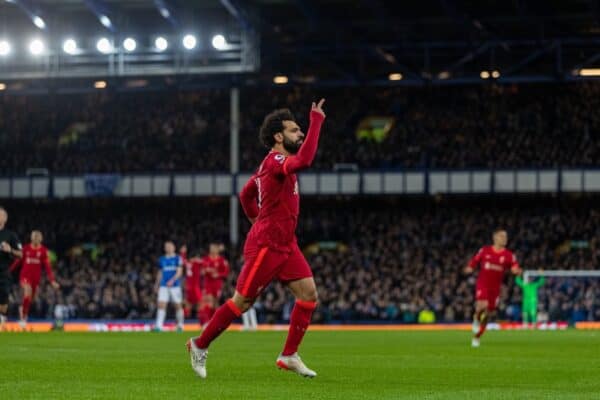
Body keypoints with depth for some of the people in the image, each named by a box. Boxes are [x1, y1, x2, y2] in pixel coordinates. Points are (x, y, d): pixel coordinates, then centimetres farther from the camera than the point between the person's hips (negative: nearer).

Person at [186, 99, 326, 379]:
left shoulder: (273, 164, 14)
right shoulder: (275, 162, -17)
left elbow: (246, 194, 26)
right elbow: (304, 160, -39)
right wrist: (317, 121, -34)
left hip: (285, 245, 10)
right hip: (266, 246, -10)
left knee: (309, 294, -1)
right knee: (241, 302, -1)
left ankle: (289, 356, 4)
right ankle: (200, 345, 16)